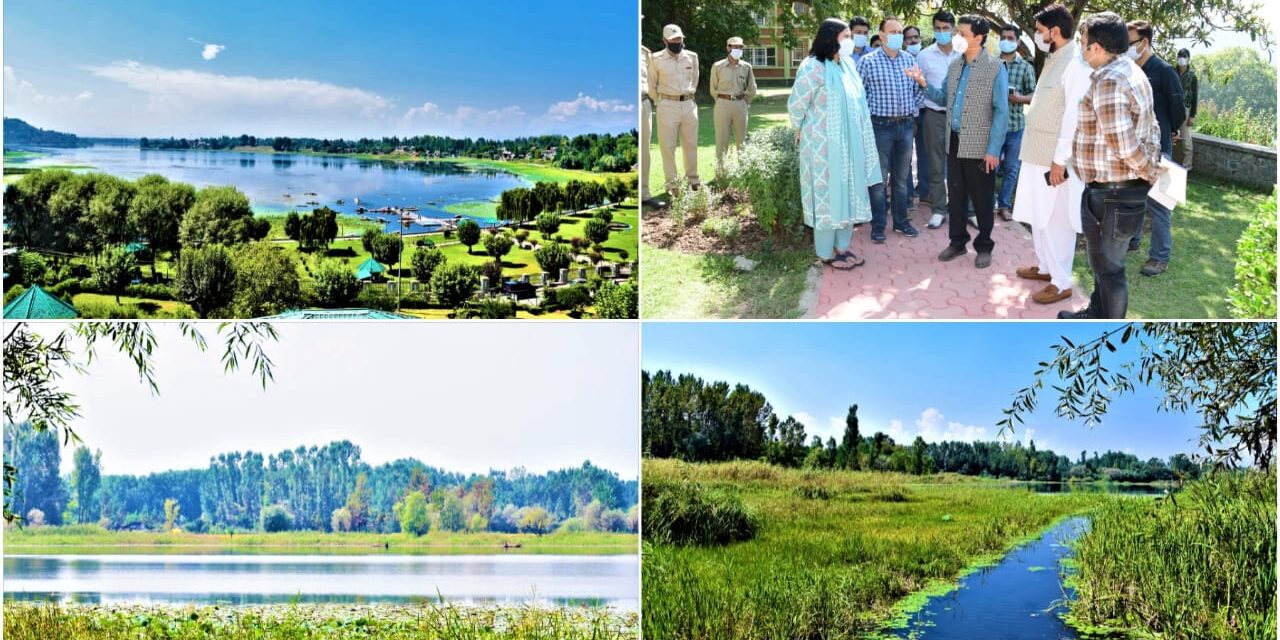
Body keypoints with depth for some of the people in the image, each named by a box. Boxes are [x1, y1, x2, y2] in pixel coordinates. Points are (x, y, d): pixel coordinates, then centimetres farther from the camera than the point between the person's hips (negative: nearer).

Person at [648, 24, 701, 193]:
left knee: (691, 144, 9)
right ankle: (671, 183, 6)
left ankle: (692, 180, 19)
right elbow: (652, 84, 5)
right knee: (667, 146, -1)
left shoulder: (692, 57, 5)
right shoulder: (656, 59, -5)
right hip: (667, 105, -3)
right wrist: (660, 102, 8)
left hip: (689, 104, 3)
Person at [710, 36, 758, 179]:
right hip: (723, 104, -2)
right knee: (721, 139, -2)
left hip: (740, 105, 2)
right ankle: (720, 171, 4)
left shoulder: (746, 67, 4)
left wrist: (744, 102, 12)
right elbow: (713, 89, 9)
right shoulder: (718, 67, -2)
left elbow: (752, 90, 14)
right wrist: (723, 102, 11)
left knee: (741, 140, 6)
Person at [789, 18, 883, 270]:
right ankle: (826, 253, 10)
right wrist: (805, 133, 2)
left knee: (848, 193, 12)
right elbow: (796, 106, -13)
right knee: (828, 195, 0)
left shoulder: (847, 65, 7)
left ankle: (842, 247, 23)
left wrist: (855, 139, 15)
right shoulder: (814, 68, -18)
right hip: (825, 145, -8)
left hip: (849, 144, 8)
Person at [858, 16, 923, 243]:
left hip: (906, 125, 4)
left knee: (902, 177, 12)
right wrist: (867, 115, -3)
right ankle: (878, 225, 8)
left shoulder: (910, 60, 7)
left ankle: (901, 221, 22)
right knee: (879, 178, 1)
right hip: (881, 125, -4)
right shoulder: (868, 61, -7)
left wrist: (913, 111, 8)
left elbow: (919, 90, 15)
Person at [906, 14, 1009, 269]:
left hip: (980, 147, -6)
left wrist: (994, 150, -16)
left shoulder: (995, 69, -10)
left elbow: (1001, 112, -12)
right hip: (954, 143, 6)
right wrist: (924, 84, -1)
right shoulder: (954, 65, 7)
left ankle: (984, 246, 17)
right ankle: (958, 242, 26)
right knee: (955, 196, 13)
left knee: (982, 199, 5)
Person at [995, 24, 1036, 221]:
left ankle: (1004, 205, 18)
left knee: (1011, 168, 8)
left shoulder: (1026, 67, 2)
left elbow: (1033, 96, 3)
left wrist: (1019, 98, -15)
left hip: (1015, 124, 1)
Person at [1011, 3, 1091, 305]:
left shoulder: (1075, 64, -19)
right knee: (1038, 215, 19)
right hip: (1038, 154, 10)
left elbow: (1075, 116, -21)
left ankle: (1061, 282, 5)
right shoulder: (1053, 60, 11)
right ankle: (1047, 266, 32)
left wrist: (1060, 160, -21)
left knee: (1056, 220, -2)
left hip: (1056, 159, -9)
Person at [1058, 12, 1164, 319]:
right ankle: (1096, 315, 41)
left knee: (1108, 267, 4)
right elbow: (1151, 128, 14)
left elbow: (1124, 144, -26)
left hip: (1110, 193, -10)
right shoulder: (1131, 71, 11)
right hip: (1124, 188, 10)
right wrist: (1152, 169, 9)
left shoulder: (1108, 82, -23)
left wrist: (1150, 171, -11)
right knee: (1104, 260, 25)